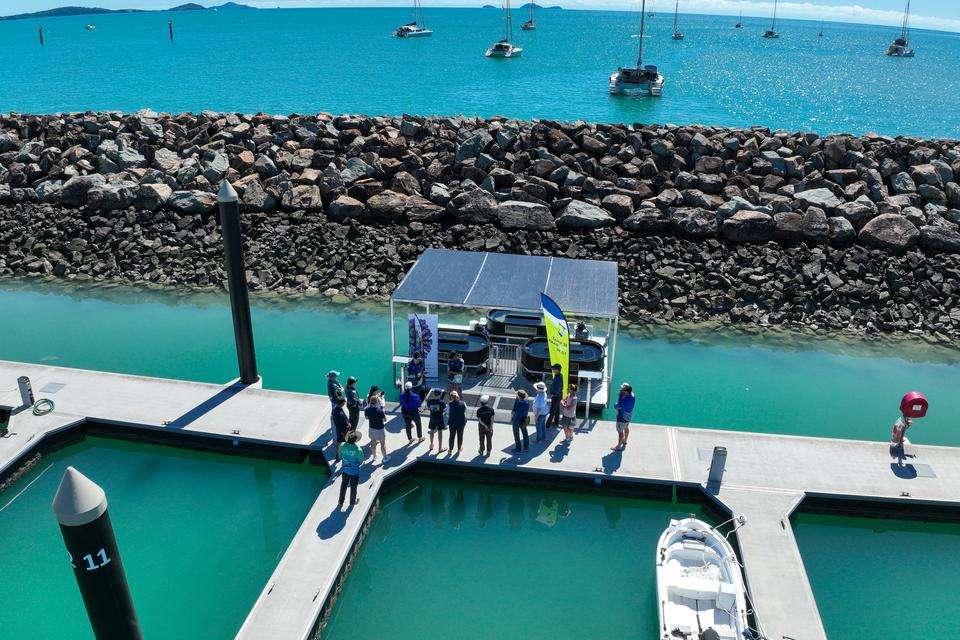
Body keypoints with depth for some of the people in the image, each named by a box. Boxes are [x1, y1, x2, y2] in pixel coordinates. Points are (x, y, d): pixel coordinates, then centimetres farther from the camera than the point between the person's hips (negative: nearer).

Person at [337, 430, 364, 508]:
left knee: (343, 486, 23)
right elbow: (361, 461, -17)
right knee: (353, 487, 20)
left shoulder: (342, 446, -20)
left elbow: (340, 457, -4)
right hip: (355, 471, -3)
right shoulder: (358, 450, -31)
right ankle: (352, 502, 40)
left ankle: (340, 503, 35)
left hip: (345, 469, 3)